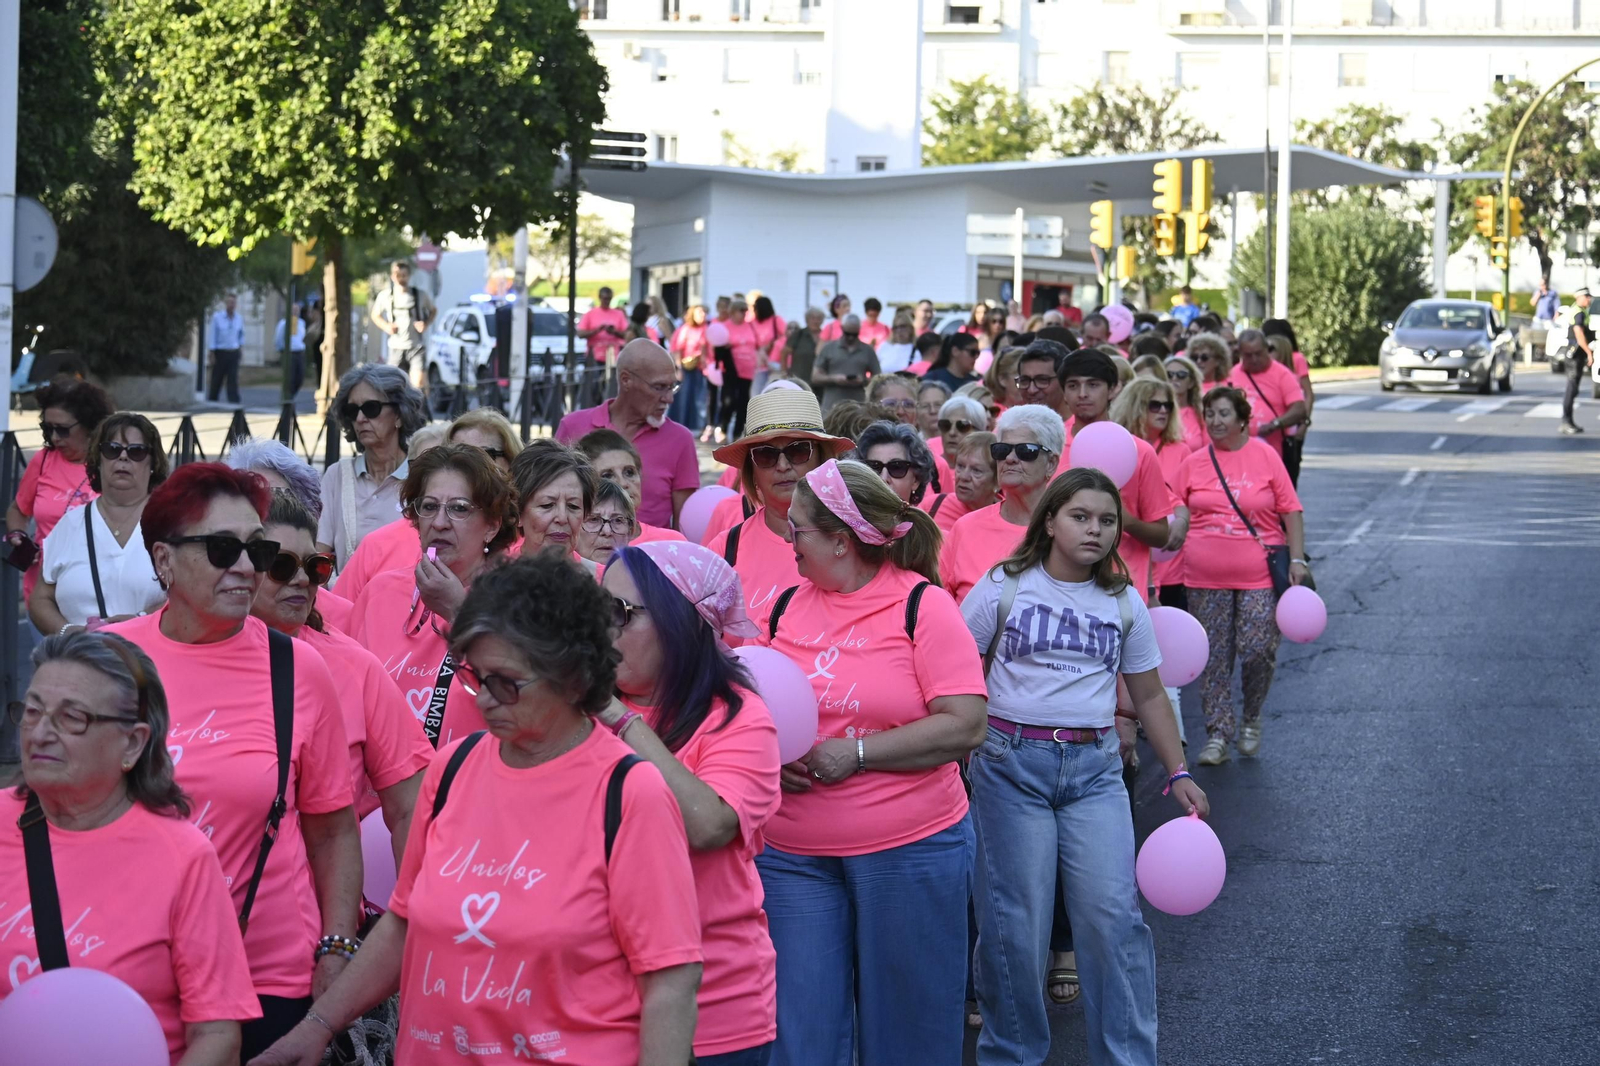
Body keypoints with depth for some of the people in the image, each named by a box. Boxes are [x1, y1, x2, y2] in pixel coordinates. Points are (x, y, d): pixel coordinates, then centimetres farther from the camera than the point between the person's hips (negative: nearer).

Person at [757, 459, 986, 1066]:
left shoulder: (922, 605, -8)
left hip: (909, 849, -4)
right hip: (791, 853, 5)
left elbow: (965, 725, -15)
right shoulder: (789, 604, 8)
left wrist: (854, 753, -17)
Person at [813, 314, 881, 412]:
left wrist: (863, 381, -10)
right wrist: (833, 379, -12)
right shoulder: (828, 349, 9)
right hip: (831, 408, 0)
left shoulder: (868, 351, 10)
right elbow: (815, 378, 7)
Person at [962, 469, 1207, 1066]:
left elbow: (1149, 695, 18)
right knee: (1014, 920, -2)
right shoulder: (1004, 586, 1)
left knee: (1113, 914, -7)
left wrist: (1178, 773, 14)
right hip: (1011, 761, -2)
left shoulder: (1123, 604, 11)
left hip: (1094, 767, 2)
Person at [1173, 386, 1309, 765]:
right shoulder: (1193, 464, 5)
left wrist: (1297, 559, -4)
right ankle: (1218, 735, 13)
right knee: (1214, 658, 4)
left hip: (1259, 576, -2)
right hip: (1206, 579, 2)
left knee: (1257, 652, -6)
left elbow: (1290, 510, 3)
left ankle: (1252, 720, 19)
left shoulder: (1264, 455, 1)